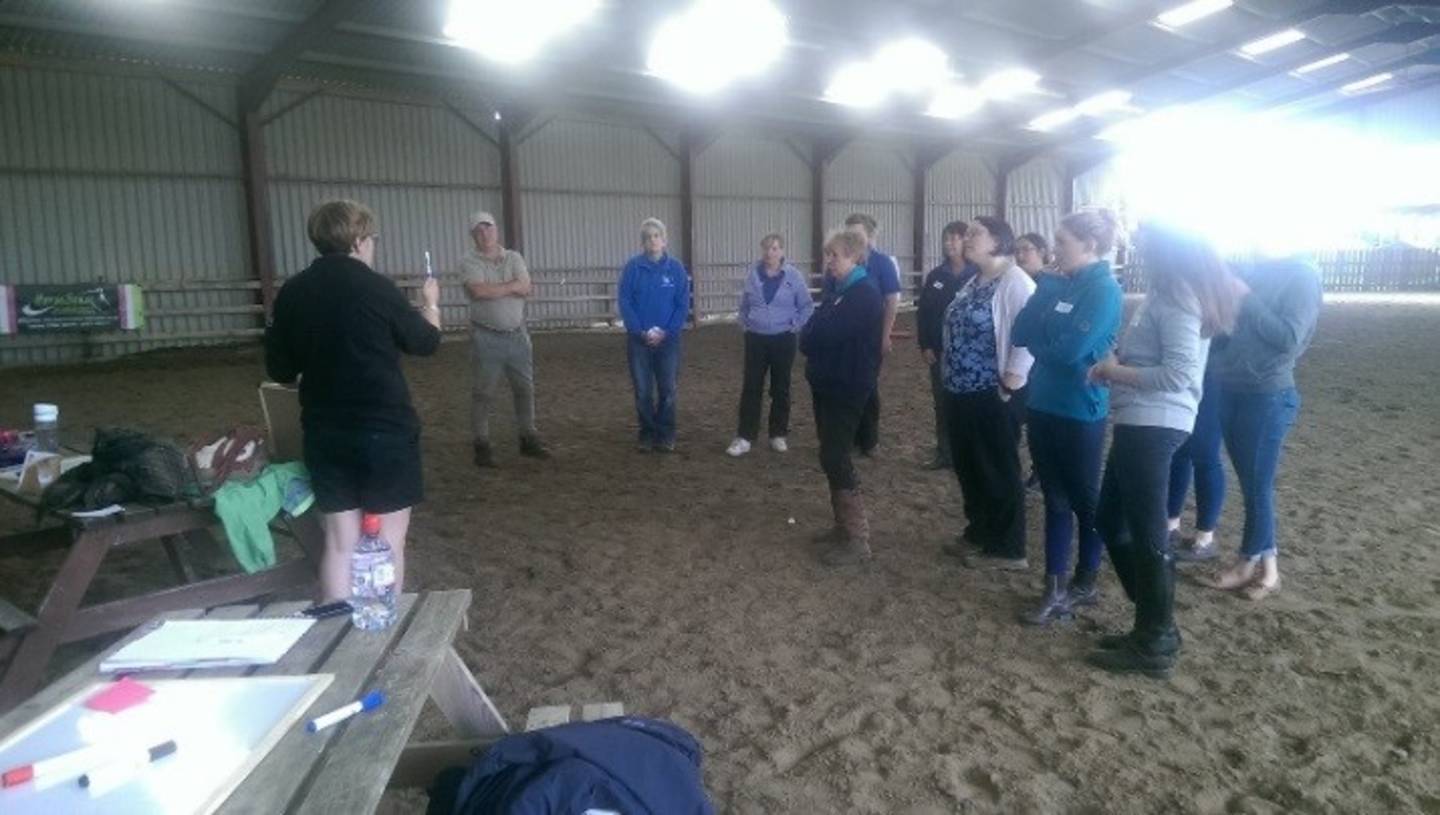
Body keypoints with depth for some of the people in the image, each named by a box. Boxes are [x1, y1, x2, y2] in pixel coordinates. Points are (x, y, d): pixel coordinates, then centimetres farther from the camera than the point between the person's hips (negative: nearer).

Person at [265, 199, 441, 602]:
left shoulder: (291, 292, 1)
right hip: (385, 429, -4)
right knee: (388, 538, 8)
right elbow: (426, 342, 2)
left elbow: (279, 369, 8)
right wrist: (430, 304, 21)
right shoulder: (374, 287, -12)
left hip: (325, 433, 5)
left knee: (340, 540, 12)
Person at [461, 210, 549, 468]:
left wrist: (493, 288, -13)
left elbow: (526, 288, -8)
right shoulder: (469, 261, -4)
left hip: (517, 335, 4)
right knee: (483, 393, 1)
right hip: (486, 337, -4)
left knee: (525, 389, 10)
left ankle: (528, 439, 22)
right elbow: (478, 291, -21)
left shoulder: (514, 258, 7)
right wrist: (511, 286, -10)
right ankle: (482, 446, 8)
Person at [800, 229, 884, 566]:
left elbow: (824, 332, -24)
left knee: (835, 458, -10)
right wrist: (813, 338, -8)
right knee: (832, 455, 13)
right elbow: (815, 330, 12)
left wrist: (809, 336, -5)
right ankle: (844, 525, 25)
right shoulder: (837, 289, 14)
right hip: (827, 382, 9)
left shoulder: (865, 294, -16)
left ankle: (858, 539, -3)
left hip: (848, 387, -9)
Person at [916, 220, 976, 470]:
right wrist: (924, 345, -1)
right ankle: (944, 454, 19)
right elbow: (922, 311, 7)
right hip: (939, 350, 4)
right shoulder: (935, 276, 7)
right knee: (942, 403, 9)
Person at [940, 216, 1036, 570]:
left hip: (993, 395, -9)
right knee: (967, 466, 18)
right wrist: (951, 372, 15)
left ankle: (1007, 549, 16)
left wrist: (1012, 380, -23)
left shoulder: (1014, 282, -16)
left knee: (998, 470, 3)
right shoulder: (974, 282, 14)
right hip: (963, 391, 9)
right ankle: (979, 531, 35)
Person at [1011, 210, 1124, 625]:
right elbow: (1020, 334, 3)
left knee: (1084, 499, 9)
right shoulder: (1057, 284, 9)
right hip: (1043, 405, 7)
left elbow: (1072, 349, -25)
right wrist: (1044, 290, -7)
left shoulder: (1104, 288, -14)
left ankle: (1085, 583, 27)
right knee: (1055, 499, 11)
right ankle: (1056, 589, 20)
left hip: (1081, 412, -7)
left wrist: (1037, 344, -5)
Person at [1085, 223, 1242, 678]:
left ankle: (1155, 646, 14)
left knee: (1146, 533, 0)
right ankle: (1155, 624, 28)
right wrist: (1119, 365, 5)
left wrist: (1116, 371, -11)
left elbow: (1179, 373, -21)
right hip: (1144, 422, 10)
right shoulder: (1175, 291, 16)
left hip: (1152, 425, -10)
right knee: (1111, 520, 17)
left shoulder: (1176, 297, -13)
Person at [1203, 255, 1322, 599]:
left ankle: (1250, 562, 18)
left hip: (1268, 397, -7)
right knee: (1249, 483, 13)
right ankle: (1266, 564, 24)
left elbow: (1289, 338, -20)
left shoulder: (1302, 276, -8)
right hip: (1229, 390, 7)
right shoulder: (1255, 272, 10)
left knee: (1257, 485, 3)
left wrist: (1246, 299, -18)